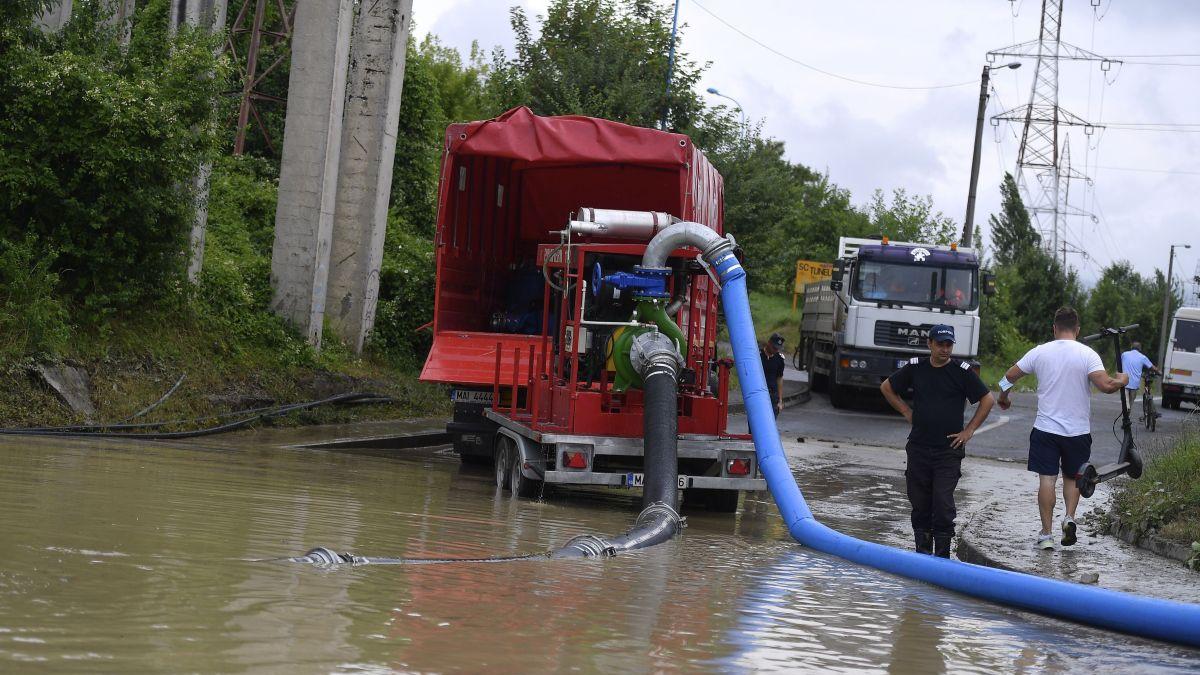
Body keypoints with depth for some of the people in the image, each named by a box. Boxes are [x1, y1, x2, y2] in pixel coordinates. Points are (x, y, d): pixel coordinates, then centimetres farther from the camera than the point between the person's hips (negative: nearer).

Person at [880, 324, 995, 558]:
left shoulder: (962, 371, -3)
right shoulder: (915, 368, 5)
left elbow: (988, 400, 2)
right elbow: (886, 387, 19)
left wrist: (969, 431, -2)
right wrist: (906, 411, 10)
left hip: (949, 450, -3)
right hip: (918, 448, 3)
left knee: (943, 504, -9)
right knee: (919, 504, 8)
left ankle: (942, 558, -2)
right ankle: (922, 553, 19)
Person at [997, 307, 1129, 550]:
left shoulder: (1040, 352, -2)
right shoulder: (1087, 354, -8)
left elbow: (1009, 376, 6)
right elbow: (1106, 385, -19)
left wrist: (1004, 398, 27)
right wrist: (1122, 380, 3)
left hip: (1046, 428, 0)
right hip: (1078, 430, 0)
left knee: (1047, 479, 2)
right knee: (1072, 476, 18)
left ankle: (1046, 534, 1)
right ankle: (1069, 518, -2)